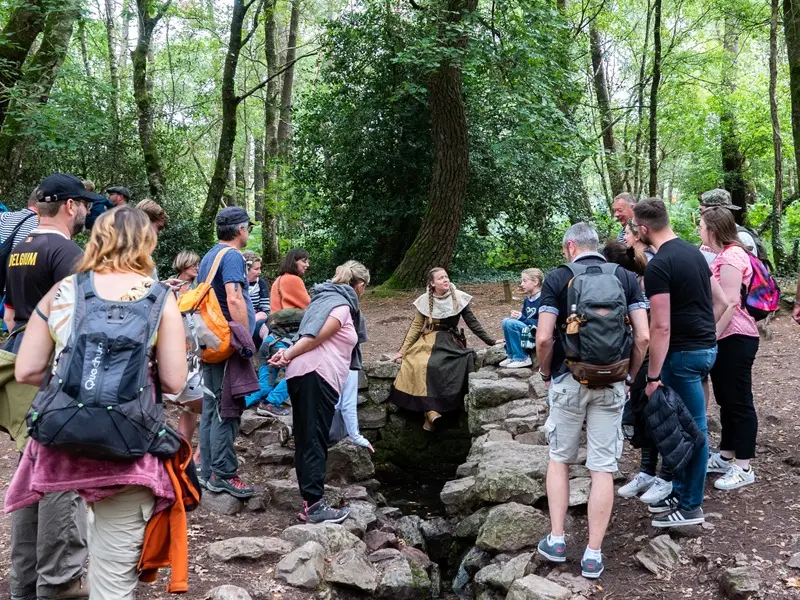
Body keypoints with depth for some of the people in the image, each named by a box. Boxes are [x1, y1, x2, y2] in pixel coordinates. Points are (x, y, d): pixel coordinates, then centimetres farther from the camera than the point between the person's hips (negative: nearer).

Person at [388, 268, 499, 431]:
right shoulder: (424, 300, 2)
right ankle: (431, 411, -33)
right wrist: (403, 350, 3)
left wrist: (490, 341, 5)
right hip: (429, 341, 1)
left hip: (451, 341, 0)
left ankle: (431, 409, -25)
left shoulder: (458, 298, 0)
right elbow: (416, 327, 7)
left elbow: (472, 322, 6)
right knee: (421, 364, -31)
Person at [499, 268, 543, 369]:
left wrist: (522, 318, -20)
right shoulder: (527, 300, 9)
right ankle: (512, 356, 0)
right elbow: (524, 318, 16)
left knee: (511, 323, -22)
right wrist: (517, 316, -5)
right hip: (527, 330, 9)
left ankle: (522, 358, -14)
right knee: (506, 321, -4)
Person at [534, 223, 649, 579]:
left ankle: (556, 541, 16)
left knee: (559, 458, 16)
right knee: (603, 468, 5)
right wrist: (630, 376, 10)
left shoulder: (557, 279, -2)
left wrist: (546, 374, 6)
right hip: (611, 383, 1)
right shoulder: (626, 278, 4)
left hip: (569, 379, -1)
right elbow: (643, 337, -4)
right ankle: (593, 555, 9)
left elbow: (544, 338, -10)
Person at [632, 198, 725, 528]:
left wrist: (653, 376, -17)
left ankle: (691, 506, 12)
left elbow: (660, 326, -21)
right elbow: (719, 298, 17)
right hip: (706, 345, 9)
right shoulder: (693, 251, 10)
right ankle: (680, 490, 29)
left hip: (684, 352, -9)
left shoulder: (658, 266, -18)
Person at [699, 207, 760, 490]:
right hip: (724, 338, 10)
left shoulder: (731, 255, -15)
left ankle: (743, 468, 5)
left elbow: (730, 302, -21)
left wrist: (712, 336, -19)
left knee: (739, 401, -3)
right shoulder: (723, 255, 15)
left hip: (735, 338, -10)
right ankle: (725, 457, 25)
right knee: (727, 400, 15)